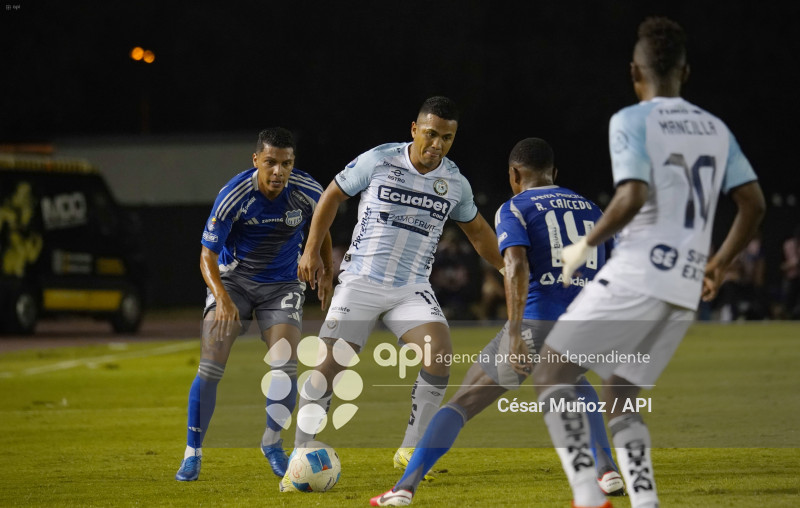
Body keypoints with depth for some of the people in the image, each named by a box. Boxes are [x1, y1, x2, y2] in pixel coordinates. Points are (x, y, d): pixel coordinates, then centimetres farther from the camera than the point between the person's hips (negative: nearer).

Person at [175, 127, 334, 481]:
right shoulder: (233, 196, -24)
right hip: (233, 280, -2)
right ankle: (192, 452, 0)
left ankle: (272, 444, 13)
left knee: (285, 368, -12)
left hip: (282, 285, 2)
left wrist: (327, 273, 15)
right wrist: (222, 298, -35)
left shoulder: (307, 192, -16)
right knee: (210, 366, -13)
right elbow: (207, 254, -20)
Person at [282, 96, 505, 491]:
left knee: (439, 354, -22)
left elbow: (476, 229, 21)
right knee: (328, 367, -11)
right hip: (360, 280, -2)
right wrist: (312, 249, 1)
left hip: (412, 288, 2)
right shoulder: (378, 161, -8)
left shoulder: (455, 183, 2)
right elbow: (333, 194, 5)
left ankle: (410, 450, -6)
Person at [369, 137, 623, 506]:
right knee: (576, 385, 38)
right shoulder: (590, 209, 21)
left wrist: (514, 334, -22)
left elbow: (516, 268, -13)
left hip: (535, 323, -4)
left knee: (461, 403, 7)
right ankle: (607, 470, 21)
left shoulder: (514, 209, 6)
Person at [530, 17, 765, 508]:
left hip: (637, 277, -7)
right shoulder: (716, 129, 15)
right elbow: (754, 204, 12)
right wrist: (720, 263, 24)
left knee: (551, 370, 1)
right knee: (621, 396, 16)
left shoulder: (631, 121, -4)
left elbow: (633, 196, -18)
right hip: (686, 290, 7)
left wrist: (586, 244, -4)